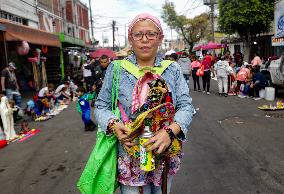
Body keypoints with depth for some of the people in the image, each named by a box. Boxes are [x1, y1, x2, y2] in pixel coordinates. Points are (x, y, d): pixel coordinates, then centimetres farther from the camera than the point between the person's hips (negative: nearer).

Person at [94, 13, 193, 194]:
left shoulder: (173, 69, -1)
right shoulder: (116, 69, -4)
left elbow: (185, 105, -6)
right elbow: (101, 106, -1)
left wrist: (170, 131, -24)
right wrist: (114, 125, -21)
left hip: (165, 154, 2)